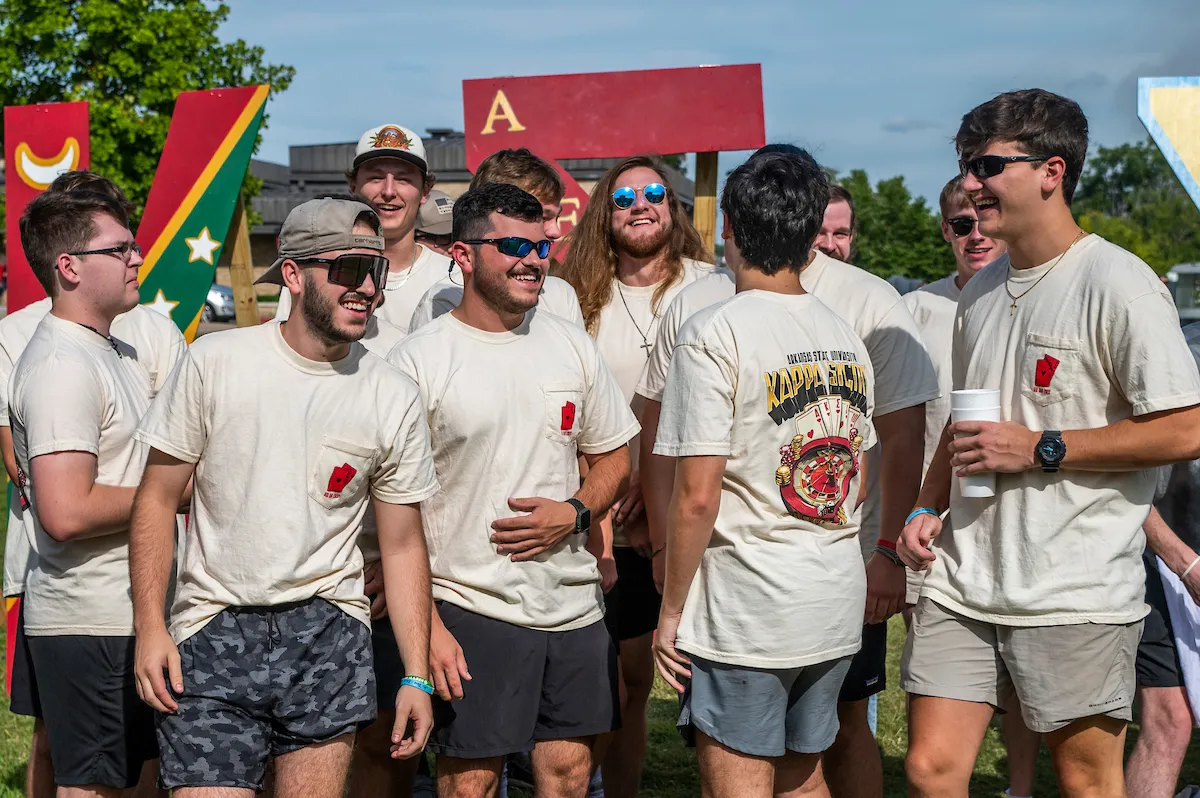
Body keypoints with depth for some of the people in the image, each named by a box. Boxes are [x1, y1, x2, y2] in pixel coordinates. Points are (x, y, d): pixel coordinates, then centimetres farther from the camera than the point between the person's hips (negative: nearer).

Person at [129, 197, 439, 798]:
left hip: (329, 632, 2)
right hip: (214, 630, -2)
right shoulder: (215, 362, -4)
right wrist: (150, 627, -7)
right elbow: (157, 499, 1)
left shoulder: (394, 399, 2)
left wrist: (417, 676, 3)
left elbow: (402, 545, 6)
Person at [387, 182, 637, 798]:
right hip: (469, 609, -4)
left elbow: (614, 459, 17)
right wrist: (426, 625, -13)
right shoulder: (417, 361, -6)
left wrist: (574, 513, -5)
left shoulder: (572, 346, 8)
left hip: (573, 605, 4)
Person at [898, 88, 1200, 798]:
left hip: (1076, 596, -6)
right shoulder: (981, 291, 14)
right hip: (964, 581, 7)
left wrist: (1039, 448, -15)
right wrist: (929, 507, 9)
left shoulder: (1117, 283, -10)